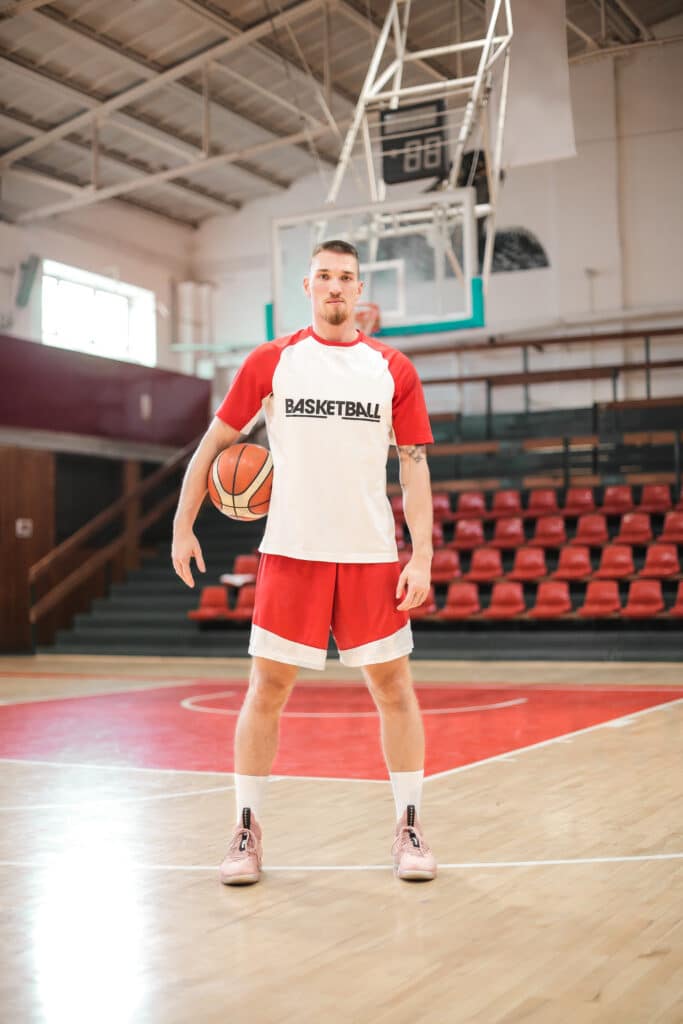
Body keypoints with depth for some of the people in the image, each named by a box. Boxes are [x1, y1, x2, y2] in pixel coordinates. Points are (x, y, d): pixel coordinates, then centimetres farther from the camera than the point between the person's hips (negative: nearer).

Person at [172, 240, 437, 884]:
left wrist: (422, 556, -4)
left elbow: (414, 468, 4)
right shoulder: (271, 362, 4)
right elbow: (214, 445, 8)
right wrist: (183, 527, 3)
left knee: (394, 687, 3)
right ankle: (247, 832, 13)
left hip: (371, 555, 1)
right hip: (290, 552, -1)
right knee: (266, 688, 1)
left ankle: (409, 831, 16)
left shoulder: (393, 370, 5)